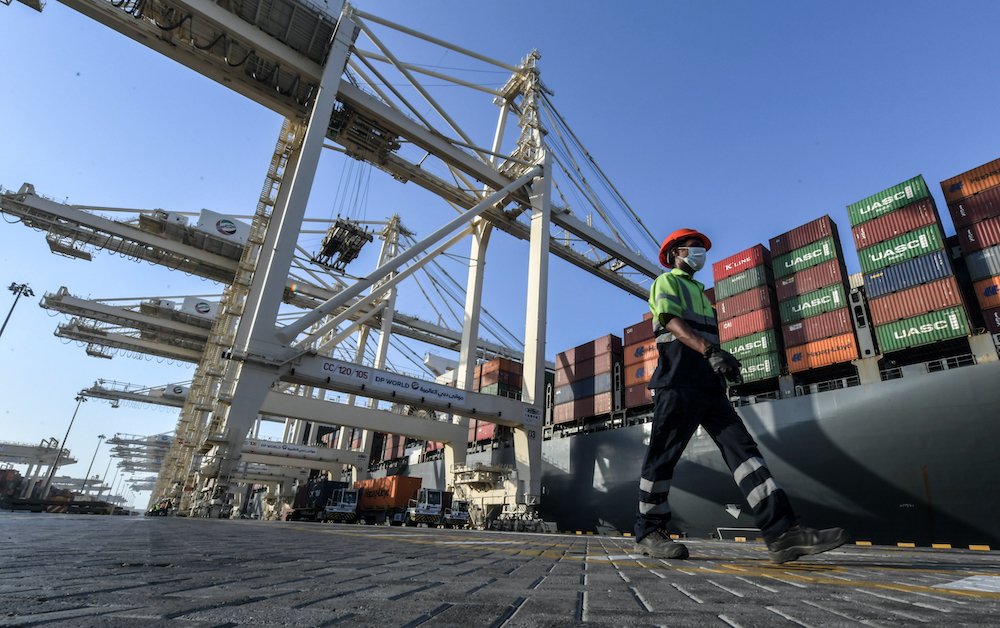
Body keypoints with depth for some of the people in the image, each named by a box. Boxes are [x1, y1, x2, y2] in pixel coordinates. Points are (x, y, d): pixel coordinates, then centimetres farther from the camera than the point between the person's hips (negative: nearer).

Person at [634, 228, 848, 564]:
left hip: (708, 384, 8)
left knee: (742, 447, -5)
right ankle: (647, 533, 5)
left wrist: (724, 363, 18)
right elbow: (671, 321, -13)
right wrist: (710, 351, -28)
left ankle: (782, 532, -10)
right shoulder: (667, 281, 6)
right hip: (678, 381, -8)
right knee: (663, 456, -4)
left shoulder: (699, 291, 31)